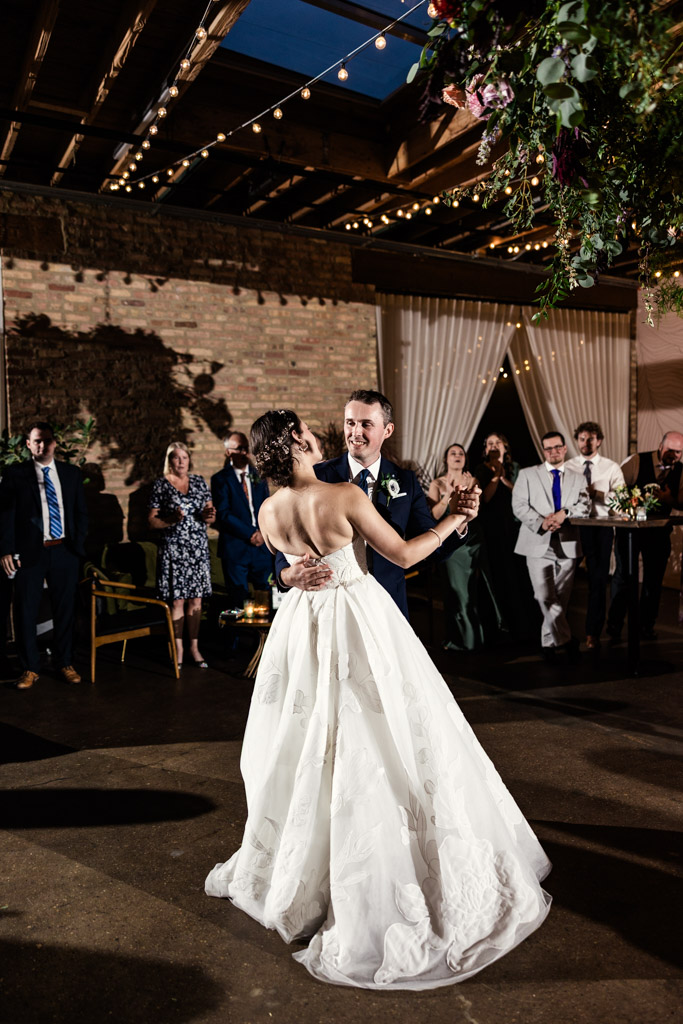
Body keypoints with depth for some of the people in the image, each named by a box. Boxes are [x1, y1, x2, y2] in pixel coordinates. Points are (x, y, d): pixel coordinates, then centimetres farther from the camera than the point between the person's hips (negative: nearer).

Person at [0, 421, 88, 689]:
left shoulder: (71, 473, 8)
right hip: (29, 553, -2)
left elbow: (81, 512, 12)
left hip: (65, 552, 2)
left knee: (65, 610, 10)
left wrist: (78, 544, 2)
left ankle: (65, 664, 24)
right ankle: (29, 669, 18)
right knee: (26, 613, 5)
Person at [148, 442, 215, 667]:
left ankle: (194, 647, 15)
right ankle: (178, 650, 10)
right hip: (173, 548, -3)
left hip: (198, 547, 3)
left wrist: (209, 515, -8)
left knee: (196, 600, 5)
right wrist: (172, 520, -17)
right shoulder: (161, 484, 1)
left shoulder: (199, 482, 10)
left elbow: (210, 512, 15)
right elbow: (152, 520, -1)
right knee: (177, 600, -2)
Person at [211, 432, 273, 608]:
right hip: (235, 549, -4)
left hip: (262, 546, 4)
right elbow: (223, 514, -9)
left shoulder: (258, 476, 13)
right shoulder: (220, 479, -2)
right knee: (238, 600, 2)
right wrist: (250, 534, -14)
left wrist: (263, 533, -5)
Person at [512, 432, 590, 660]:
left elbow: (585, 505, 4)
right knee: (545, 597, -10)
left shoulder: (577, 479, 16)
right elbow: (519, 505, -1)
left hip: (567, 545, 2)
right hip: (538, 544, -2)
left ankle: (549, 641, 17)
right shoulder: (527, 474, 8)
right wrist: (541, 522, -15)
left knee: (561, 598, 4)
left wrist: (565, 513, -15)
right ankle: (565, 640, -1)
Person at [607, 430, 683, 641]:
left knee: (654, 579, 8)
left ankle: (646, 626, 22)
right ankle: (614, 626, 9)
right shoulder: (637, 462, -9)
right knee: (623, 575, -1)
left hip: (659, 531, 3)